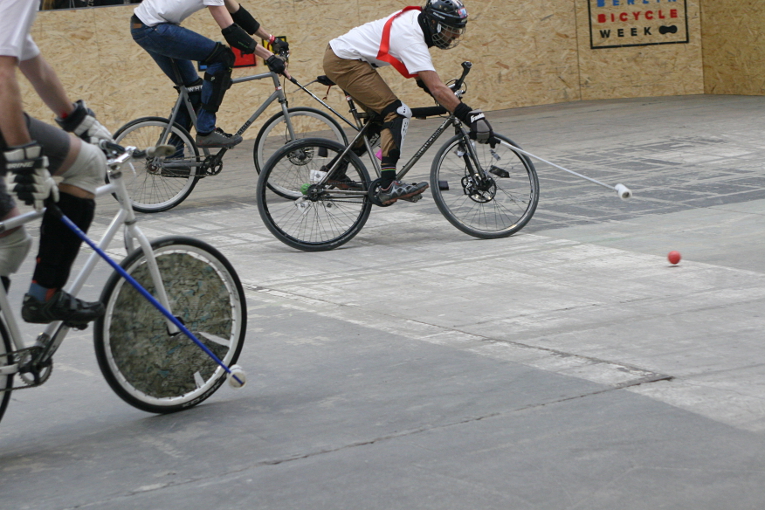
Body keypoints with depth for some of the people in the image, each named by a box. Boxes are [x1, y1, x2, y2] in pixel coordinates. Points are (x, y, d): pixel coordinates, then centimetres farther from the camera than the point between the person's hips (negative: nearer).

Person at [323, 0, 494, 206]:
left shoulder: (416, 17, 3)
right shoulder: (412, 39, -24)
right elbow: (437, 89, -31)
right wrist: (471, 116, -35)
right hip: (344, 62, -10)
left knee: (379, 116, 19)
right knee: (397, 113, -16)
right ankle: (388, 186, -23)